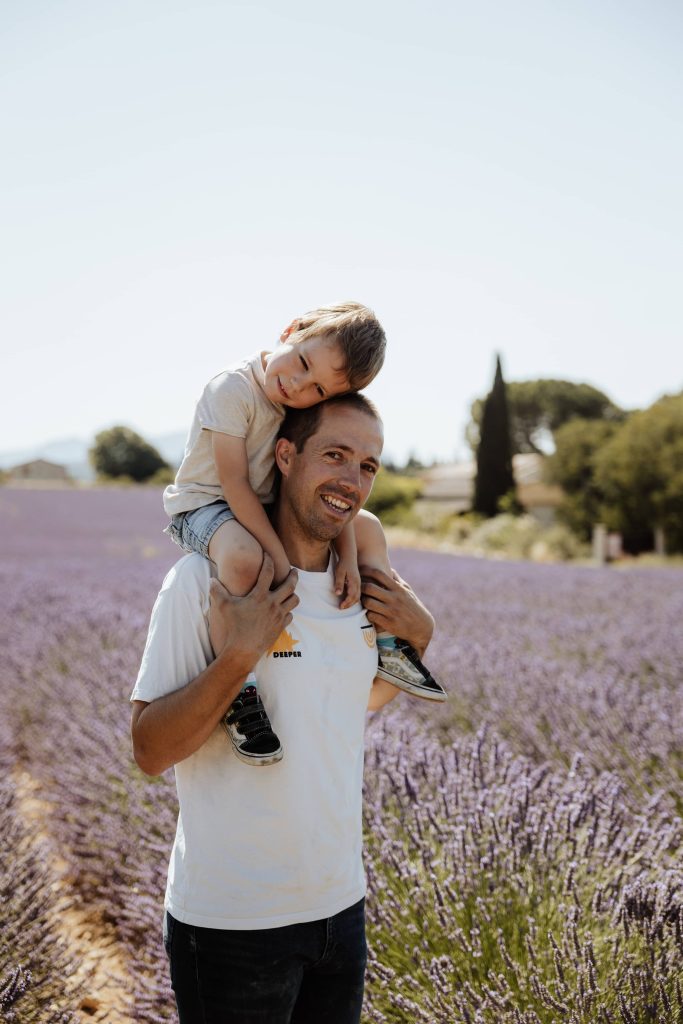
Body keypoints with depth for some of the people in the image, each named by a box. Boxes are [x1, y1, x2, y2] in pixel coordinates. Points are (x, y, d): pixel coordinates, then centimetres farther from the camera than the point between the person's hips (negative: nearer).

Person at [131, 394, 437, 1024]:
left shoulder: (360, 588, 3)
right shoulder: (207, 579, -14)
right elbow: (150, 752, -15)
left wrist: (419, 637, 3)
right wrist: (237, 657, -28)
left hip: (340, 905, 6)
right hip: (232, 920, -6)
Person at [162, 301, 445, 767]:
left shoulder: (313, 406, -6)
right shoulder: (232, 389, -26)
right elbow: (234, 483, -28)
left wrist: (347, 555, -16)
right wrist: (279, 557, -33)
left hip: (267, 506, 7)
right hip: (205, 505, -7)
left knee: (369, 528, 5)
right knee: (244, 556, -41)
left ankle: (386, 647, 14)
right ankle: (238, 691, -33)